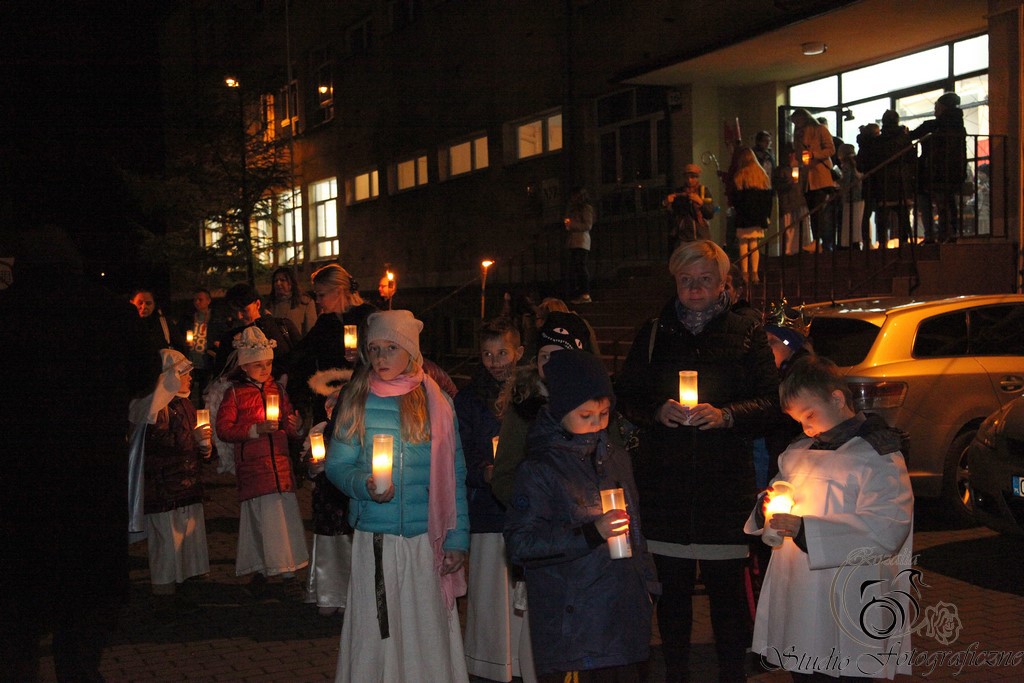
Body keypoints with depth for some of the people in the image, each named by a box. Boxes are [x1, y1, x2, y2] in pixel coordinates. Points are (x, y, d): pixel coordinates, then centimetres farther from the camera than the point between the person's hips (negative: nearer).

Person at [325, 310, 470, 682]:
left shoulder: (437, 402, 4)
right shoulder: (358, 401, 5)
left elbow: (454, 475, 4)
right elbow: (336, 464, 6)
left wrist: (457, 538, -1)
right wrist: (363, 484, -15)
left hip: (427, 540, 0)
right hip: (373, 539, 0)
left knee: (429, 634, 1)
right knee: (374, 636, 1)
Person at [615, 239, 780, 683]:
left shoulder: (746, 335, 8)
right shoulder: (654, 335, 13)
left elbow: (770, 403, 1)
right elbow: (626, 396, 12)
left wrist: (725, 416, -16)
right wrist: (657, 411, -9)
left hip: (726, 482, -1)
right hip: (664, 481, 2)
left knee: (728, 587, -1)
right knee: (671, 585, 6)